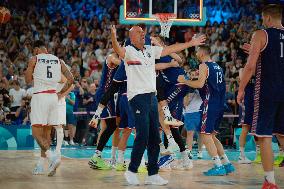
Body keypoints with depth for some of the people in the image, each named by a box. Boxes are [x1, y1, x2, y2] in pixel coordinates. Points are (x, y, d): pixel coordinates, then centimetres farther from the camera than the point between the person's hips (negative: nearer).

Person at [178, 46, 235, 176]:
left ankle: (218, 166, -12)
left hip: (210, 104, -9)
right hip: (220, 104, 9)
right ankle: (227, 164, 14)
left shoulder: (204, 66, -8)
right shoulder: (217, 66, 18)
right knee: (211, 135, 17)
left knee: (205, 135, -6)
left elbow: (200, 84, -20)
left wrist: (184, 81, -8)